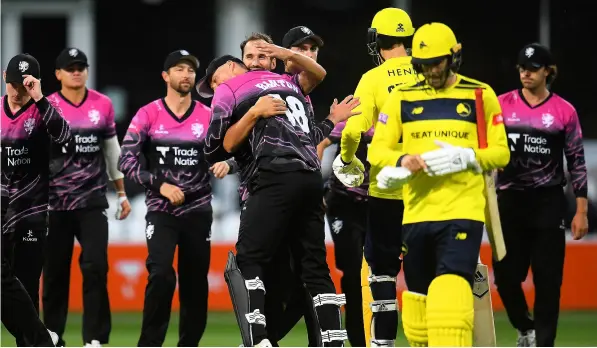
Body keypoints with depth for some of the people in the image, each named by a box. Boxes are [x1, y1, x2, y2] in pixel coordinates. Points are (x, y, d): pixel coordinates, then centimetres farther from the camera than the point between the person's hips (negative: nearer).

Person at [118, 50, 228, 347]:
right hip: (161, 211, -3)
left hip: (198, 211, 3)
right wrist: (160, 184, -19)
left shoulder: (208, 117, 3)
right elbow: (126, 161, -8)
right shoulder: (148, 115, -4)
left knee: (195, 285, 6)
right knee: (161, 275, -21)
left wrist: (224, 162, -25)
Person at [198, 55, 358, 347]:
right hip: (311, 178, 6)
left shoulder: (228, 91, 12)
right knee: (315, 268, 9)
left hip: (276, 179, -6)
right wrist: (332, 122, 41)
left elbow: (213, 152, 7)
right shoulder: (288, 84, 29)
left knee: (247, 262, -7)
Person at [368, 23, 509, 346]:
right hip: (416, 212, 4)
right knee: (418, 295, 10)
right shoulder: (402, 97, 10)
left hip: (463, 211, -4)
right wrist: (402, 162, -15)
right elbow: (377, 149, 8)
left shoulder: (480, 96, 5)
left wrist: (465, 157, -14)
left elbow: (501, 152, 5)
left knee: (450, 295, -19)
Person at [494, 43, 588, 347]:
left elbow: (577, 162, 3)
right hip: (509, 201, 1)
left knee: (548, 279, -3)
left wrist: (581, 211, -1)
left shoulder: (564, 111, 1)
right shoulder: (502, 105, 4)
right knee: (506, 275, 1)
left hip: (548, 202, -1)